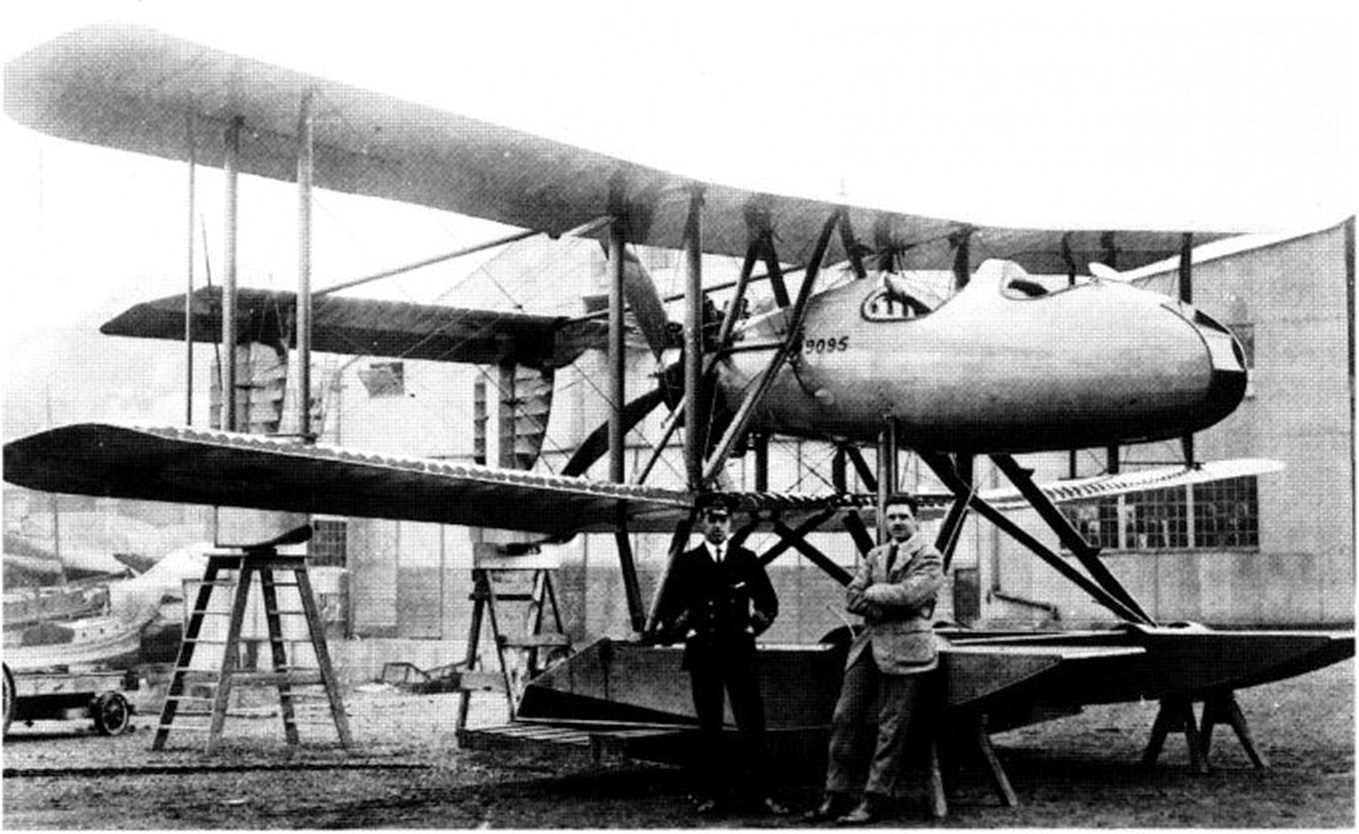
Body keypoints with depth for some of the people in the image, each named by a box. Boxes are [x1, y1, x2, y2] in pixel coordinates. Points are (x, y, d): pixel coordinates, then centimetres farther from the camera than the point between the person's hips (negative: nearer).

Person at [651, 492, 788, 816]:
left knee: (752, 725, -4)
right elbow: (665, 609, 10)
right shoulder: (687, 563, 5)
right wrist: (682, 631, 0)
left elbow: (769, 603, 16)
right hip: (702, 653, 0)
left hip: (740, 652, 0)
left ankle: (764, 793, 0)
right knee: (709, 728, 3)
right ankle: (714, 795, 9)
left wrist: (755, 626, 3)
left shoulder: (746, 560, 8)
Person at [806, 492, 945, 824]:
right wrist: (887, 606, -9)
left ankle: (876, 800, 0)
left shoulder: (928, 556, 0)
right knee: (845, 718, 2)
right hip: (868, 645, 6)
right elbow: (852, 597, 8)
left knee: (891, 728, -4)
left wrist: (873, 592, -4)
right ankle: (835, 796, 7)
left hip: (904, 648, -6)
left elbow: (911, 594, -16)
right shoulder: (875, 555, 19)